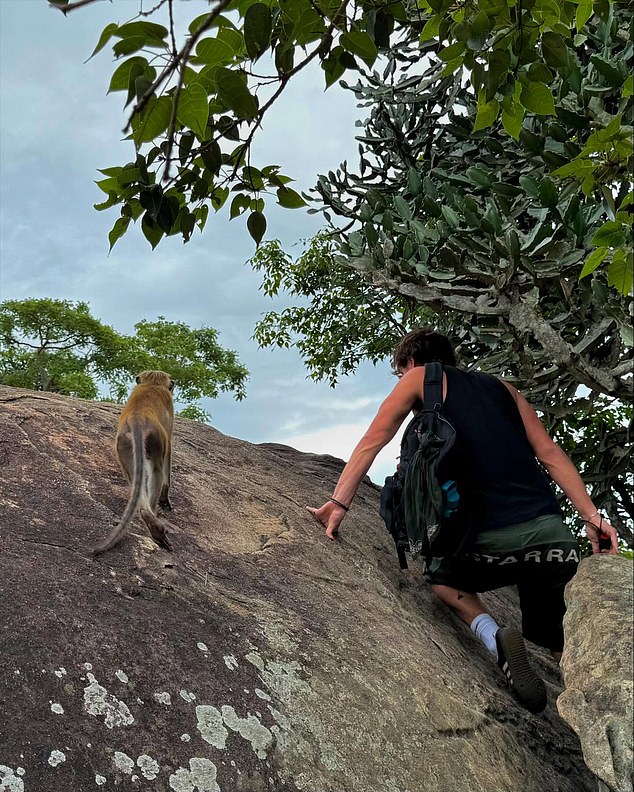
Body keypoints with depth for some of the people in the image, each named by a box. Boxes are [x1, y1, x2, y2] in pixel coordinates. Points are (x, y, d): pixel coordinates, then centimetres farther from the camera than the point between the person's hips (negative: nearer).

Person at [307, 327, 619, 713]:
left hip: (492, 541, -4)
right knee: (547, 635, 24)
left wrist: (339, 503, 3)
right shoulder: (502, 386, 23)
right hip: (553, 534, 4)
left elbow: (372, 442, 5)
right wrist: (592, 517, 12)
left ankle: (493, 634, 0)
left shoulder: (419, 377, 13)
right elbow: (551, 454, 15)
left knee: (442, 575, 28)